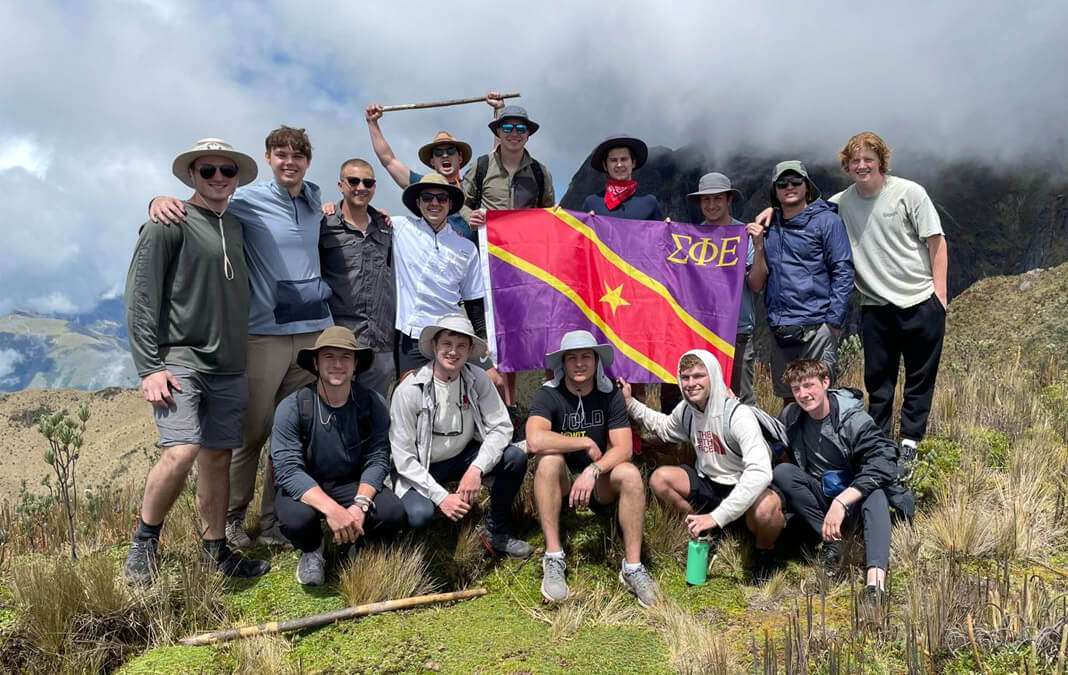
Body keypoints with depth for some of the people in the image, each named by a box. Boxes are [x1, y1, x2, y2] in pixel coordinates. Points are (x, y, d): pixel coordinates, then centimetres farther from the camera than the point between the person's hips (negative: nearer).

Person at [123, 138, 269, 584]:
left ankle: (216, 551, 19)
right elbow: (140, 298, -9)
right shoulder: (170, 224, -4)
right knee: (181, 449, -20)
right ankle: (143, 543, 1)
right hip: (179, 360, -6)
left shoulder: (235, 226, 16)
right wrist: (149, 368, -14)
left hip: (229, 367, 7)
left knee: (218, 457, 9)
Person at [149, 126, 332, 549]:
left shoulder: (314, 198, 12)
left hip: (314, 328, 5)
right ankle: (231, 519, 19)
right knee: (252, 433, 1)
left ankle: (274, 521, 18)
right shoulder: (249, 200, -3)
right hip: (265, 333, -4)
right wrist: (161, 200, -22)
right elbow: (195, 207, -1)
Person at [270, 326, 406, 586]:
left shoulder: (373, 404, -10)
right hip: (303, 488, -1)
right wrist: (331, 509, -37)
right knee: (297, 519, -35)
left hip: (353, 485, 2)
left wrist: (360, 504, -30)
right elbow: (288, 470, -24)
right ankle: (311, 550, 5)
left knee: (394, 515, -25)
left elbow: (377, 460, -12)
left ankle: (355, 540, 11)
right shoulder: (292, 407, -18)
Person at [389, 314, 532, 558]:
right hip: (420, 468, -4)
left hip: (463, 457, 4)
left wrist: (477, 468, -31)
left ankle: (497, 532, 1)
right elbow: (403, 457, -19)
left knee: (515, 457, -19)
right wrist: (441, 496, -26)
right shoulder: (409, 390, -20)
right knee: (419, 515, -33)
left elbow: (500, 427, -14)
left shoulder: (478, 379, -10)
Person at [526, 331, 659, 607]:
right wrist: (587, 443, -23)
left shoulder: (610, 395, -4)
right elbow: (535, 440, -32)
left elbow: (623, 448, -13)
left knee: (630, 474, -28)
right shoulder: (548, 395, -13)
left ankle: (632, 567, -20)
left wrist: (593, 471, -30)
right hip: (561, 482, -2)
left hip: (599, 482, 2)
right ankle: (553, 558, -27)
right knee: (549, 459, -32)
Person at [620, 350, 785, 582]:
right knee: (660, 478, -15)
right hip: (709, 483, 6)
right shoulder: (686, 410, -4)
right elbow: (666, 428, 22)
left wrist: (716, 516, -43)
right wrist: (631, 404, 10)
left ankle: (765, 553, -3)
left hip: (745, 488, -6)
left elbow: (759, 472, -39)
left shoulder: (737, 415, -27)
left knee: (766, 507, -40)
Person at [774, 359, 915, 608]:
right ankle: (831, 539, -23)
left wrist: (841, 501, -39)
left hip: (854, 496, -3)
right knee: (781, 472, -23)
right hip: (820, 496, 3)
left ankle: (876, 580, -53)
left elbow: (880, 464, -29)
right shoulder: (790, 417, -4)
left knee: (874, 489, -37)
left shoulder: (854, 419, -17)